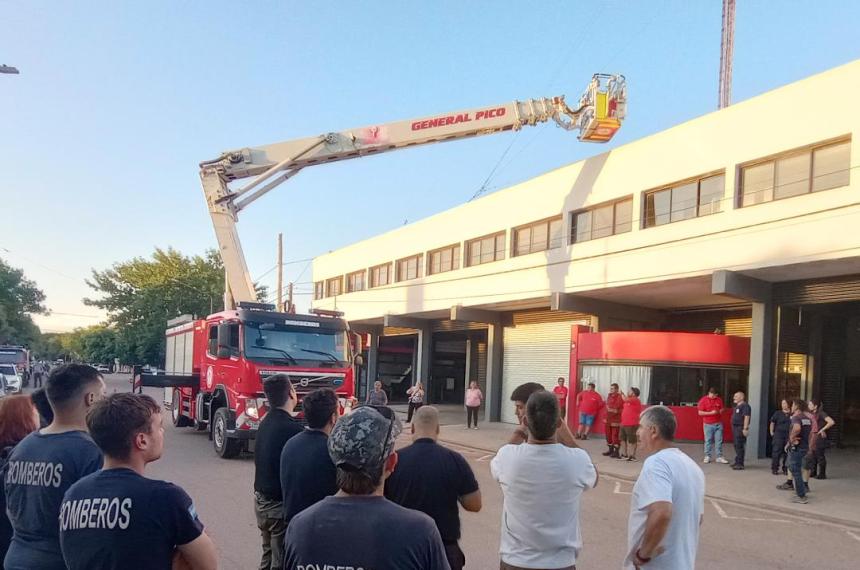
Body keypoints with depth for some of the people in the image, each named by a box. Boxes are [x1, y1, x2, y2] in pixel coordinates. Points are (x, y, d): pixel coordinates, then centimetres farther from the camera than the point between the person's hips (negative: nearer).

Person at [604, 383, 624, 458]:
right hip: (608, 419, 8)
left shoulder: (620, 397, -13)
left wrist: (615, 411, -23)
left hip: (616, 420, -8)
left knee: (615, 436, -5)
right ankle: (610, 450, 25)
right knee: (608, 435, 13)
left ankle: (616, 452, 2)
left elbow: (623, 409, -15)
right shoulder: (609, 396, 10)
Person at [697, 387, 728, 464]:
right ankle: (707, 457, 11)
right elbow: (700, 412, -7)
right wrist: (711, 413, -16)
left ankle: (719, 457, 8)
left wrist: (720, 412, -7)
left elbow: (722, 409, 17)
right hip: (708, 424, -3)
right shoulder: (703, 400, -5)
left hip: (718, 424, 3)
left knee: (719, 441, 3)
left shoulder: (719, 400, 7)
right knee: (708, 440, 2)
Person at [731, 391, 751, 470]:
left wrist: (745, 428, -25)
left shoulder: (745, 406, -12)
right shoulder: (737, 406, 18)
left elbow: (746, 417, -20)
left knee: (739, 446, -9)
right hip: (735, 427, 10)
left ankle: (740, 464, -6)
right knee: (736, 445, 14)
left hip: (741, 428, -10)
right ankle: (737, 462, 22)